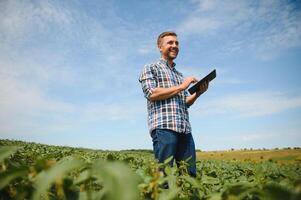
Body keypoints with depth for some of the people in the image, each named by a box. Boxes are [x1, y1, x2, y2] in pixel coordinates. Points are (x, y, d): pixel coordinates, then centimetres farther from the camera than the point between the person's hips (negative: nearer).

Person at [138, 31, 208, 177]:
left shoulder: (179, 74, 28)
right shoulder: (150, 68, 9)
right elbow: (151, 94, -8)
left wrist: (198, 93, 5)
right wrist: (181, 87, -5)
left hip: (185, 129, 7)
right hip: (163, 127, -6)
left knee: (190, 174, 4)